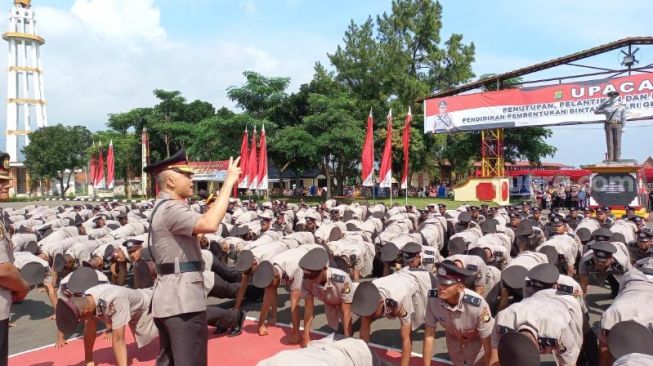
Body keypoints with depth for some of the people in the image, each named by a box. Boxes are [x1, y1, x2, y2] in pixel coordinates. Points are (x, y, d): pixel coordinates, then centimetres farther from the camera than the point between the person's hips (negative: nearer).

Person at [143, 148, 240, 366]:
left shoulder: (163, 208, 19)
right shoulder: (170, 209, -17)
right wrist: (229, 182, -26)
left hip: (170, 298, 11)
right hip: (182, 299, -11)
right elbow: (209, 224, -33)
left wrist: (210, 209, 11)